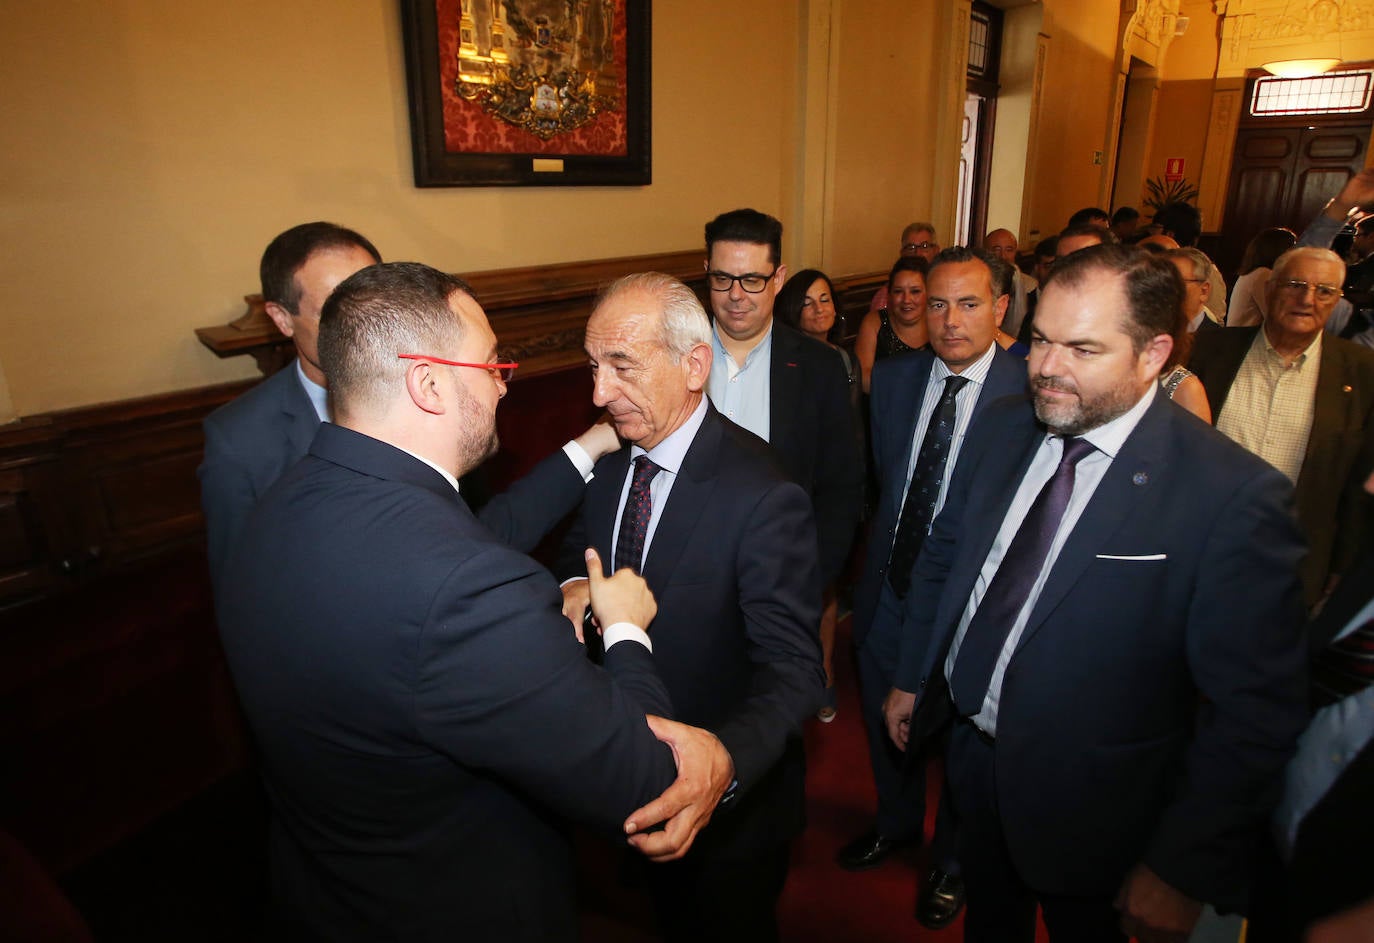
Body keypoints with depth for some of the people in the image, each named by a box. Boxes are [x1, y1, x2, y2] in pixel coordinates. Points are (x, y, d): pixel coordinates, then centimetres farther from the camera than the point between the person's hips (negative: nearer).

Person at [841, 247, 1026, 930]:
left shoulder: (1032, 391, -18)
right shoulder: (894, 378, -2)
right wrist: (886, 551, 7)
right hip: (889, 591, 5)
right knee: (885, 723, 24)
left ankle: (955, 859, 48)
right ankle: (896, 823, 55)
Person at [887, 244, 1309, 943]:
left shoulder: (1235, 496, -25)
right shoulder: (998, 428, -7)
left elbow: (1255, 714, -20)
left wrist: (1183, 871, -16)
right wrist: (913, 677, 10)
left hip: (1093, 809, -4)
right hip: (973, 755, 5)